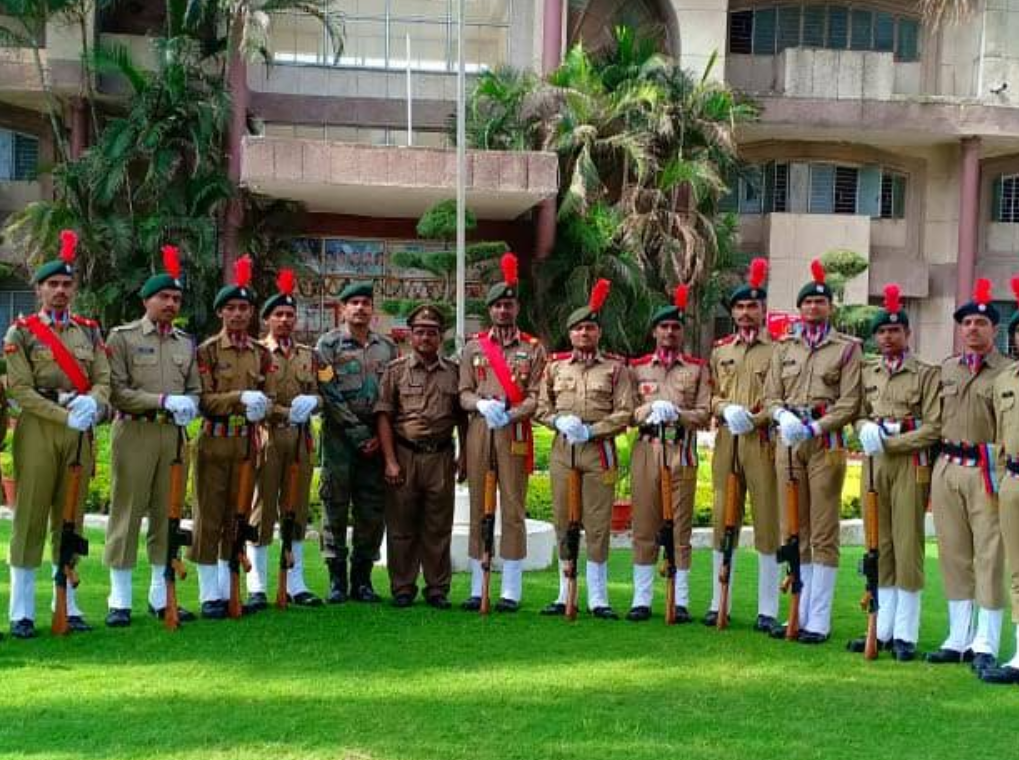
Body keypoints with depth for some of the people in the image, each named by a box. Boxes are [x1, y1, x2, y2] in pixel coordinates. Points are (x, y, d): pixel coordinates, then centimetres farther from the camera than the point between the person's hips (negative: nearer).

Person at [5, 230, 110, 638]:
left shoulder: (89, 330, 12)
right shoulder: (22, 331, 1)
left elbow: (103, 380, 7)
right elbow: (20, 389, -7)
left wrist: (92, 404, -15)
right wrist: (65, 416, -16)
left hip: (80, 434, 4)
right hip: (38, 430, -3)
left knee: (71, 518, 8)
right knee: (30, 517, -2)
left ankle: (67, 604, 16)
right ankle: (22, 611, 5)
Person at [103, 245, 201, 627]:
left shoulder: (186, 342, 14)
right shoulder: (122, 336, -1)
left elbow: (195, 388, 18)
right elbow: (117, 390, -9)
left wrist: (189, 405, -5)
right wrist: (163, 400, -18)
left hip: (174, 434, 5)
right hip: (135, 431, -5)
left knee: (168, 515, 8)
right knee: (126, 513, -1)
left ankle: (161, 596, 18)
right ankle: (119, 601, 7)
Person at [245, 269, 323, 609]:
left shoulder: (307, 355, 15)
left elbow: (316, 395, 14)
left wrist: (310, 402, -9)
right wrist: (288, 412, -15)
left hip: (300, 439, 5)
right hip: (266, 437, -4)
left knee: (298, 511, 8)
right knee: (263, 511, -2)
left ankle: (295, 585, 16)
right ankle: (257, 588, 6)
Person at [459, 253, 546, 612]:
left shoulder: (533, 349, 7)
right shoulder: (473, 348, 13)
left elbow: (536, 396, -1)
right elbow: (463, 394, 8)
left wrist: (511, 414, -18)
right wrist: (483, 404, -14)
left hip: (515, 432, -2)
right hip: (479, 431, 2)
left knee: (513, 509, -1)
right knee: (479, 509, 4)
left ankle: (511, 591, 5)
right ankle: (477, 588, 11)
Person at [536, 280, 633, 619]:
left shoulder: (615, 368, 3)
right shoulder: (555, 366, 12)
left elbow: (625, 413, -2)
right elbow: (542, 407, 12)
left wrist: (591, 430, -12)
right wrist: (561, 422, -7)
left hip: (599, 451, -3)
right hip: (562, 450, 3)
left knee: (597, 526, -2)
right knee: (564, 525, 7)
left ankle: (598, 598, 7)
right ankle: (565, 595, 17)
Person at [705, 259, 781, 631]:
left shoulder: (778, 350, 0)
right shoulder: (720, 351, 16)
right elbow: (710, 395, 16)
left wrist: (755, 418, -16)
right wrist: (726, 409, -5)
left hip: (763, 443, -4)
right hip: (726, 443, 5)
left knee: (767, 523, -2)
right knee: (723, 522, 8)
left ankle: (767, 611, 6)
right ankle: (719, 604, 18)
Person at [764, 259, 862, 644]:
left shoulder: (847, 347, 2)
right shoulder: (784, 347, 14)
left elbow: (849, 403, -5)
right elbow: (771, 395, 10)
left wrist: (815, 427, -17)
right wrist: (783, 416, -11)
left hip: (825, 443, -4)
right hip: (788, 442, 4)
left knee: (823, 533, -2)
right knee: (794, 531, 8)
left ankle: (819, 621, 4)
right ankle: (799, 614, 17)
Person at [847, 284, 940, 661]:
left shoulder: (926, 373, -2)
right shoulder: (867, 371, 12)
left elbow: (933, 428, -7)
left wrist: (891, 442, -15)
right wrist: (866, 428, -7)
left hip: (909, 464, -5)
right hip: (874, 464, 5)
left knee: (907, 548, -2)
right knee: (879, 547, 8)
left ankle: (905, 635, 6)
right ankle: (883, 629, 16)